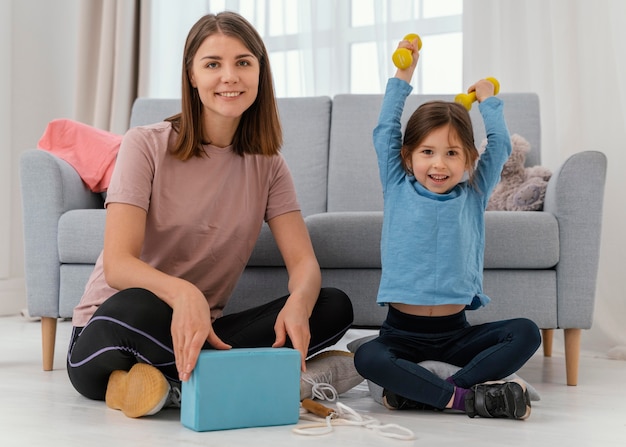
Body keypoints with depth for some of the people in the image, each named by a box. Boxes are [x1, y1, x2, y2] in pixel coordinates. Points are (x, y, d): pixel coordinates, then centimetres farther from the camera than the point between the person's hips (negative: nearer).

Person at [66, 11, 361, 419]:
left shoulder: (267, 164, 5)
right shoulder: (147, 146, -8)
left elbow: (304, 262, -5)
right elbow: (117, 264, -19)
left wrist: (298, 302, -30)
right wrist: (182, 293, -42)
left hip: (206, 332, 4)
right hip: (106, 337, -4)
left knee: (334, 306, -16)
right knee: (136, 307, -39)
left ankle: (171, 388, -23)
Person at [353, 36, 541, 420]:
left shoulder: (473, 195, 9)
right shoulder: (398, 190, 6)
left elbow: (500, 146, 10)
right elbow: (386, 130, 6)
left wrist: (488, 99, 22)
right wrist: (403, 75, 11)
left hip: (456, 332, 2)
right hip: (403, 331, -2)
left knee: (526, 333, -23)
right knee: (367, 357, -32)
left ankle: (417, 392, -27)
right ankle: (466, 398, -30)